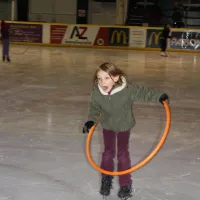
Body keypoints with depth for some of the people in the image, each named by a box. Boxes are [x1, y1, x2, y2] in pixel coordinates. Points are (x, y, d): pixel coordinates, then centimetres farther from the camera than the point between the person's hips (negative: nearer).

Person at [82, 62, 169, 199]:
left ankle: (126, 184, 17)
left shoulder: (128, 89, -34)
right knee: (108, 152, 9)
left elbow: (143, 93, -21)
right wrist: (90, 121, -15)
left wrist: (159, 96, -30)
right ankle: (106, 179, 31)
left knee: (123, 154, 3)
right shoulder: (97, 93, -25)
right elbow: (94, 108, -6)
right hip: (108, 126, 2)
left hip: (124, 126, -2)